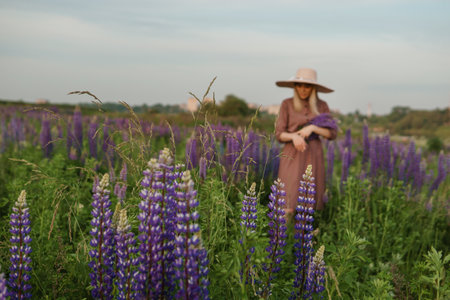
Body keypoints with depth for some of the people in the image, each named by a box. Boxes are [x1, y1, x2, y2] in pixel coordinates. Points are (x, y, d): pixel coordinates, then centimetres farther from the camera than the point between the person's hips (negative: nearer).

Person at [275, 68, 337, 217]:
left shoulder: (322, 106, 7)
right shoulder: (287, 104, 1)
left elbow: (332, 134, 3)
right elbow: (279, 134, -2)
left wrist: (313, 128, -14)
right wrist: (294, 136, -23)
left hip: (313, 156, 2)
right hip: (293, 156, -2)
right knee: (290, 205, -10)